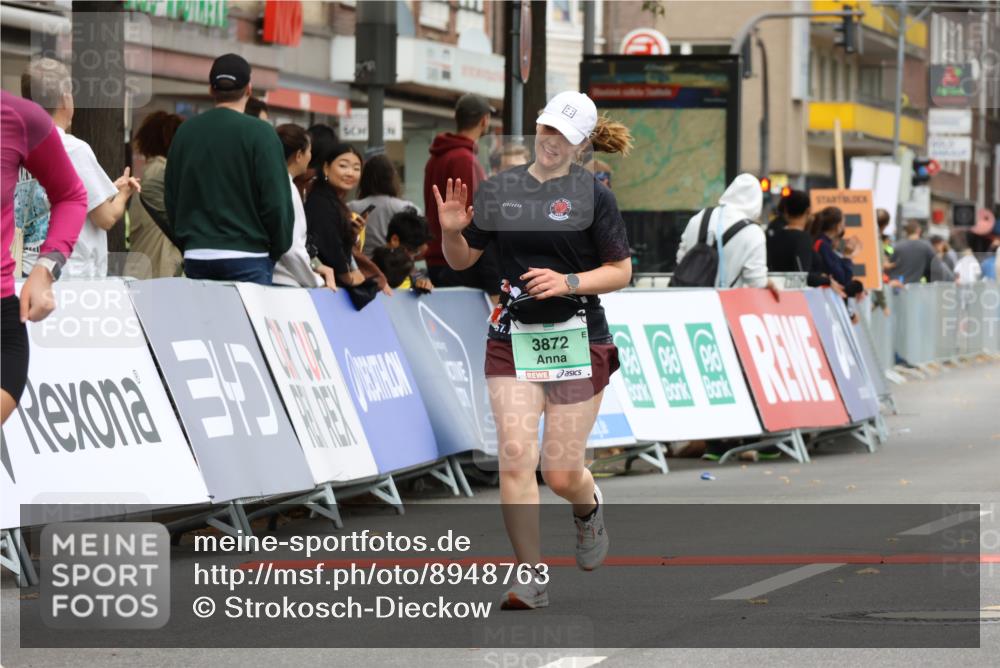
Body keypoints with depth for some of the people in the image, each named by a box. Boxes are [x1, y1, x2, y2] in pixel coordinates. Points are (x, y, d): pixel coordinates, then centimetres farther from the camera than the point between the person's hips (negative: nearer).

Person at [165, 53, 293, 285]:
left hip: (196, 257, 5)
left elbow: (171, 200, 13)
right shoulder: (259, 133, -8)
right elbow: (276, 202, -9)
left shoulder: (185, 132, 8)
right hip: (247, 258, -5)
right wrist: (278, 249, 5)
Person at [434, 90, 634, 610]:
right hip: (512, 341, 2)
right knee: (515, 457, -12)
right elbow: (462, 260, 14)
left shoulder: (592, 195, -3)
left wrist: (569, 282, -16)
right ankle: (531, 577, -5)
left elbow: (621, 271, -2)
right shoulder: (498, 190, 7)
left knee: (561, 473, -1)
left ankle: (589, 509, 37)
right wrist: (451, 231, -7)